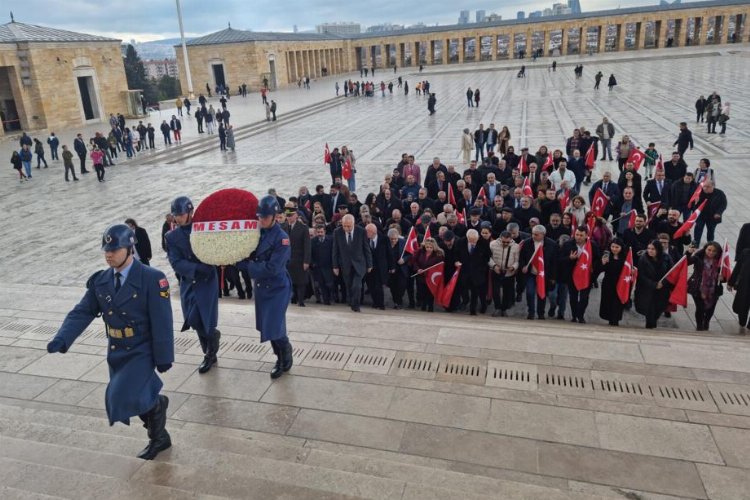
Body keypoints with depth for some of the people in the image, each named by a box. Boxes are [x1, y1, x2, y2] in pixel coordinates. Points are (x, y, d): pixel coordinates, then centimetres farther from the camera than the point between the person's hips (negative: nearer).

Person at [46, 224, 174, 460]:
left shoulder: (151, 279, -17)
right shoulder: (100, 281, 1)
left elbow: (162, 322, -17)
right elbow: (82, 313, -3)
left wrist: (163, 357, -16)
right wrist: (61, 339, -20)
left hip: (141, 352, -6)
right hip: (116, 353, 6)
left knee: (124, 398, -20)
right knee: (122, 400, 16)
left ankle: (157, 403, 12)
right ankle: (159, 438, 37)